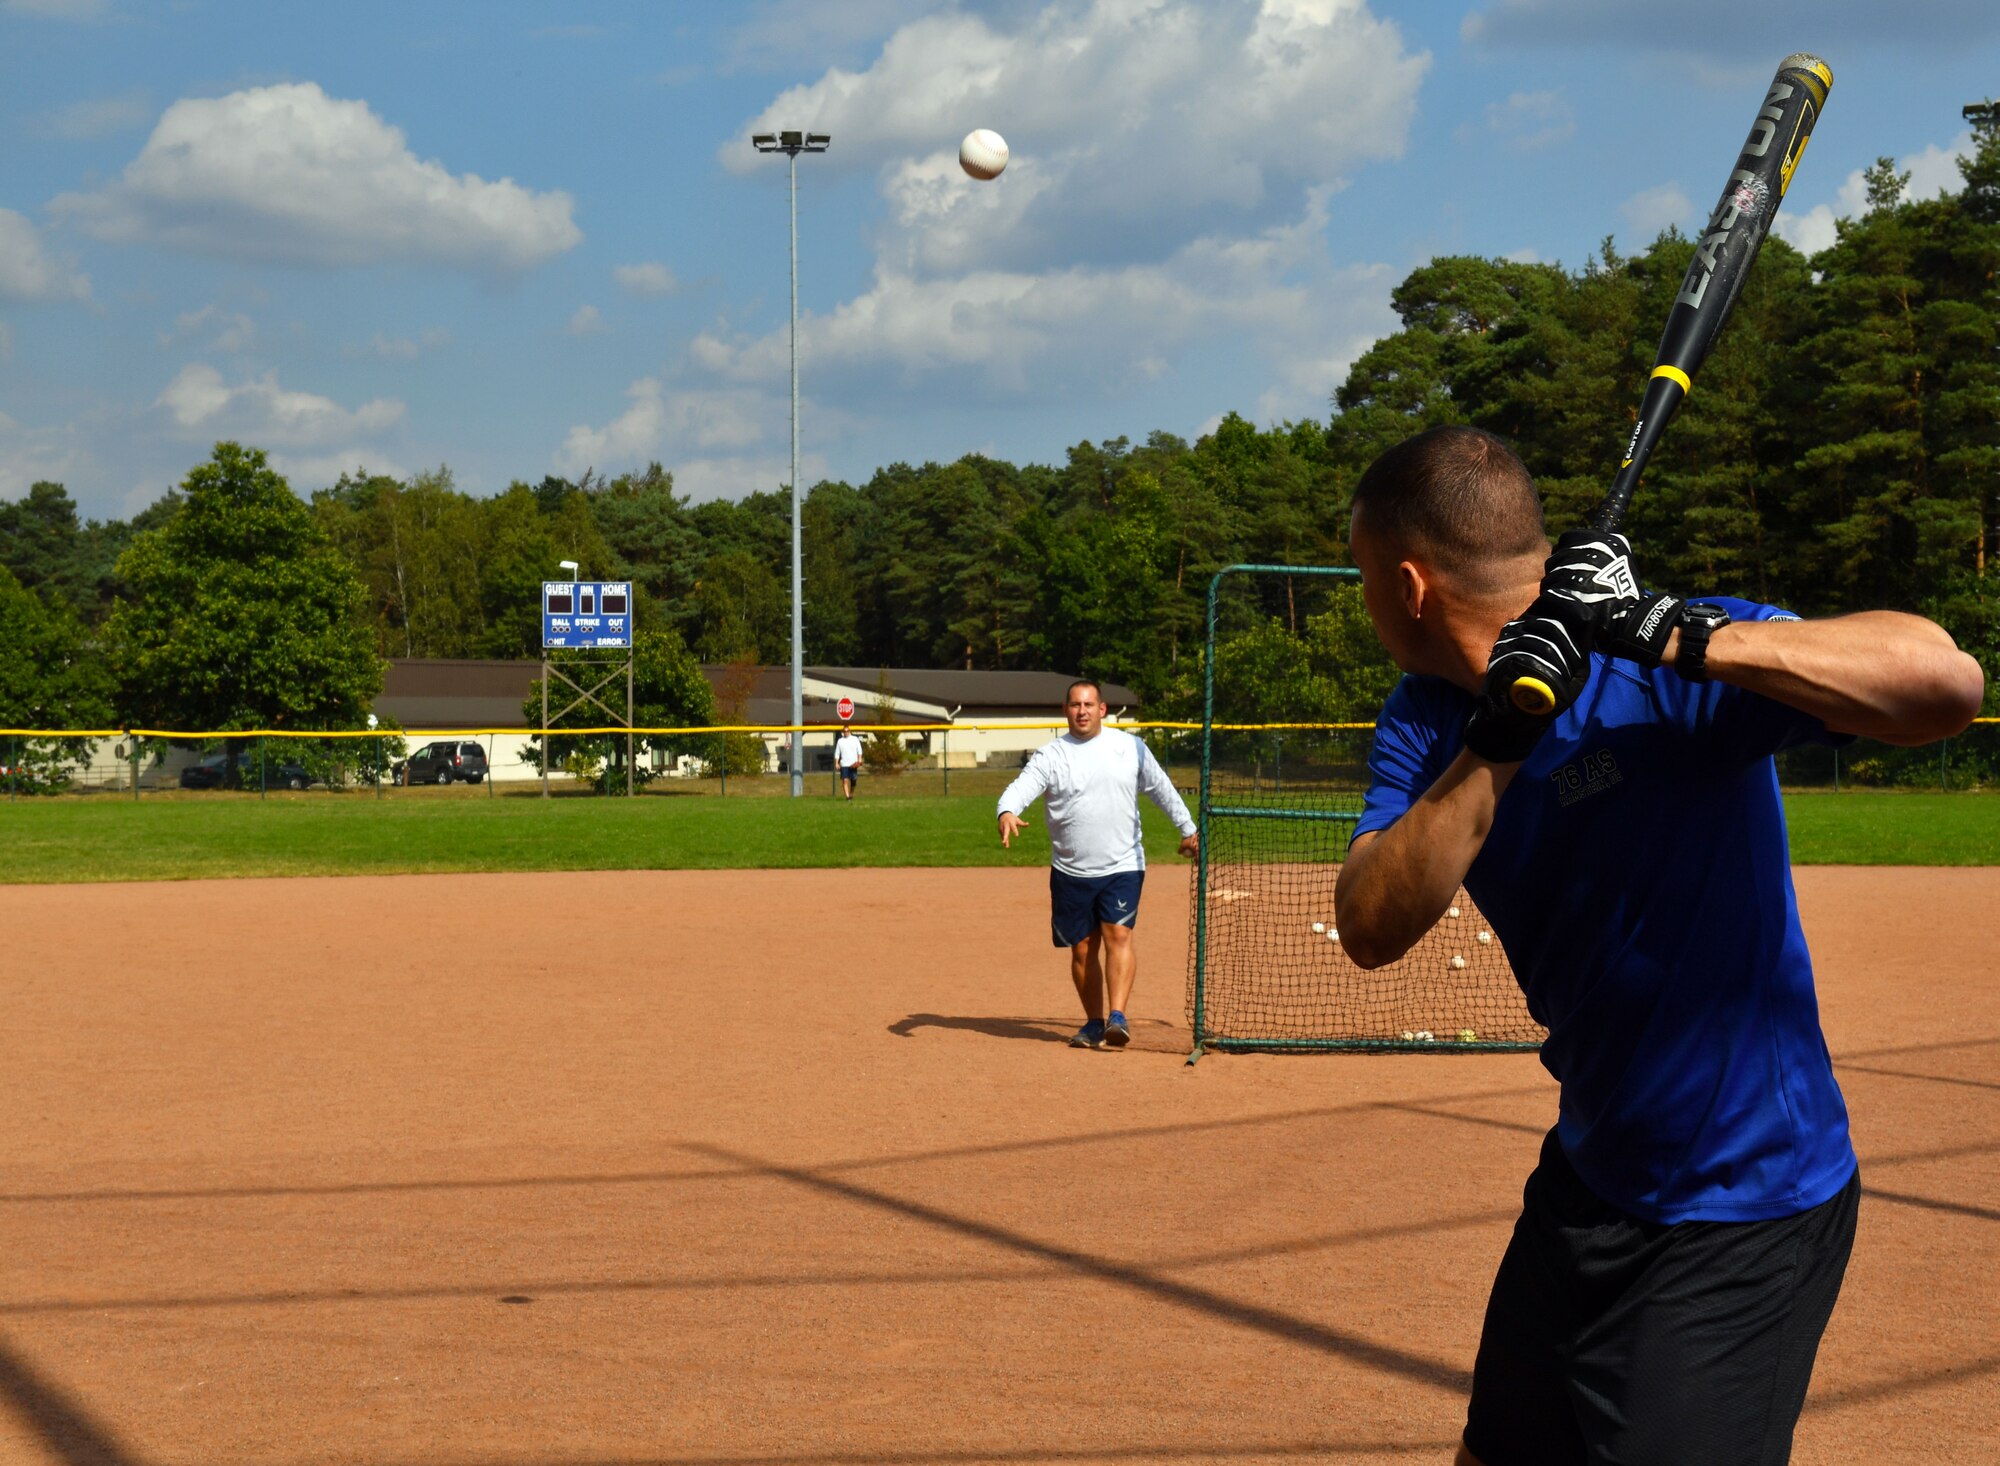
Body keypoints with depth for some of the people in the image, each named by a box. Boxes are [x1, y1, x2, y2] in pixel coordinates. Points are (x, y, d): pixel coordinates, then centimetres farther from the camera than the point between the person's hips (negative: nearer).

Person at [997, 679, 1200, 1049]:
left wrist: (1187, 828, 21)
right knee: (1082, 948, 6)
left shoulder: (1131, 747, 4)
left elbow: (1162, 789, 16)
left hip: (1123, 866, -1)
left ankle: (1117, 1016, -22)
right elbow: (1021, 787, -16)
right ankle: (1094, 1022, 16)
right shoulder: (1051, 755, -1)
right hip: (1070, 872, 1)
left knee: (1118, 935, -16)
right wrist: (1007, 812, -38)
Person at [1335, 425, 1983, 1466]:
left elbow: (1947, 682, -33)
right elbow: (1370, 931, -17)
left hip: (1745, 1210, -7)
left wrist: (1674, 636, -39)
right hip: (1592, 1178, 8)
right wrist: (1497, 743, -29)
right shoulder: (1428, 722, 0)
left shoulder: (1659, 674, -20)